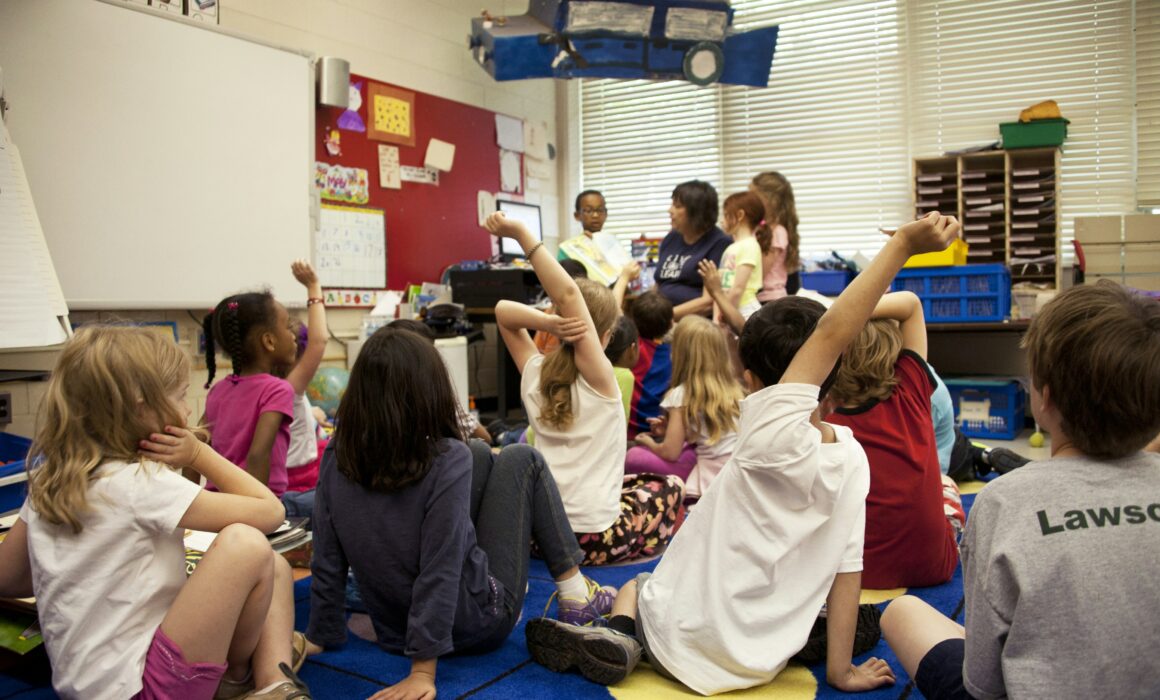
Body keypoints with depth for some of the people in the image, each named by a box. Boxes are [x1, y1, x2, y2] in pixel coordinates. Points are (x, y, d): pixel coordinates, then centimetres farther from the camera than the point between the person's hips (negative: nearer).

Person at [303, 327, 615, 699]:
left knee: (481, 457, 14)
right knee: (521, 459, 6)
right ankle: (576, 592, 13)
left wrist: (321, 635, 6)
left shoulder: (335, 457, -11)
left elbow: (327, 562, -5)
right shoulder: (447, 460, -25)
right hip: (476, 623, -5)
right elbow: (439, 573, -26)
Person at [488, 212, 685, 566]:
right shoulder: (599, 377, -15)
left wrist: (548, 323, -14)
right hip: (593, 538, -5)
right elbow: (568, 295, -25)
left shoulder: (534, 374, -1)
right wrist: (521, 234, -30)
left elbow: (503, 310, 5)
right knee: (670, 486, 23)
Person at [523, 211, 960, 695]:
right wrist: (841, 671, 1)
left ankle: (620, 636, 0)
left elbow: (830, 333, -28)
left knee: (632, 586, 28)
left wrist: (902, 245, -28)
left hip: (684, 645, -4)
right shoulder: (853, 460, -11)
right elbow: (847, 568, -7)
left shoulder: (772, 436, -26)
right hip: (759, 665, 4)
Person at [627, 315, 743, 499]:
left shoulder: (682, 394, -8)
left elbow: (670, 452, -7)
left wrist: (649, 442, 14)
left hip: (711, 479, -7)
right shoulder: (734, 388, 9)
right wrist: (671, 429, 22)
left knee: (634, 457, -2)